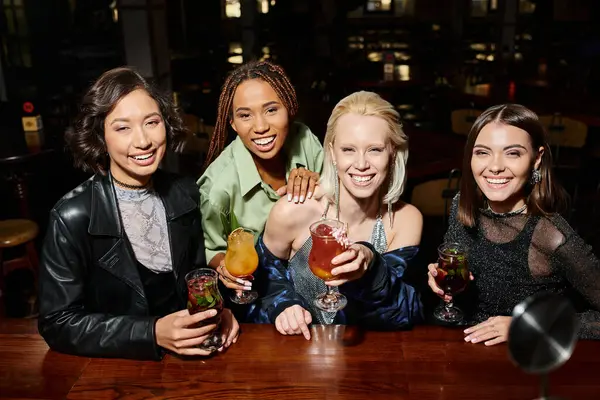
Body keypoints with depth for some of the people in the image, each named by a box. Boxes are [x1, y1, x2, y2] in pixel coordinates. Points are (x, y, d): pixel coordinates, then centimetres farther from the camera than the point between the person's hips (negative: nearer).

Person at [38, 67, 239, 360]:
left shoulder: (184, 194, -2)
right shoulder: (72, 217, -15)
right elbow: (58, 323, -11)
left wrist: (215, 308, -9)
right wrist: (153, 333, -20)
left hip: (187, 355, 2)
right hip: (118, 366, -2)